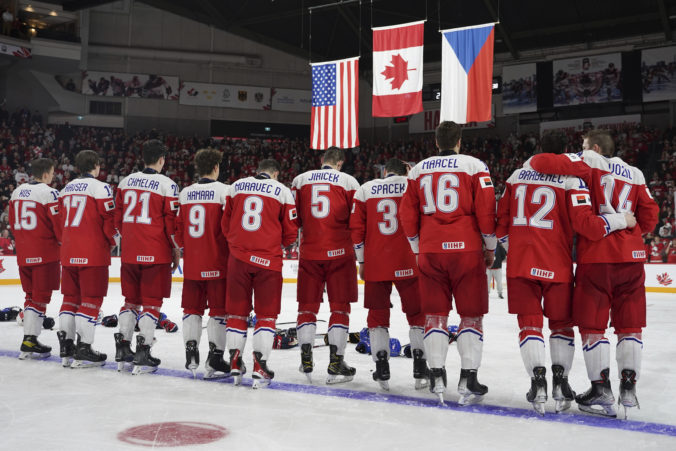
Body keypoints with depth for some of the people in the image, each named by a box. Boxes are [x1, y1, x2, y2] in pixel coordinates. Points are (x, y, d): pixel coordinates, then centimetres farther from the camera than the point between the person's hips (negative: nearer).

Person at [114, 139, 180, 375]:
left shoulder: (126, 181, 9)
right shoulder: (167, 185, -7)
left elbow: (118, 217, 14)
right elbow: (171, 221, -9)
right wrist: (176, 250, 1)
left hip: (130, 252, 5)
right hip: (155, 253, -5)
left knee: (131, 300, 16)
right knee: (152, 302, 2)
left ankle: (122, 349, 20)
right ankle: (143, 354, 1)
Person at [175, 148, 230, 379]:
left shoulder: (185, 193, 7)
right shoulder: (224, 190, -8)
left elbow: (178, 229, 11)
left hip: (191, 261, 5)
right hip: (217, 261, -4)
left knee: (192, 307, 13)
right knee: (219, 308, 2)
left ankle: (191, 354, 13)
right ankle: (215, 356, 1)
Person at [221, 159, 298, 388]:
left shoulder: (235, 186, 9)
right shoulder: (282, 191, 1)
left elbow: (225, 224, 14)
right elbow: (290, 233, 3)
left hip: (238, 257, 2)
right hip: (268, 258, -2)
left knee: (237, 310, 12)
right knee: (267, 313, 5)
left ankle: (235, 364, 14)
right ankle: (259, 367, 0)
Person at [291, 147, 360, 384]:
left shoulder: (300, 180, 8)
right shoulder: (349, 181, 2)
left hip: (309, 252, 2)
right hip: (339, 253, -2)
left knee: (307, 305, 11)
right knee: (340, 306, 4)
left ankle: (306, 360, 8)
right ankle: (335, 362, 2)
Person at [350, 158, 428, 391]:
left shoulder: (366, 189, 9)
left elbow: (356, 227, 6)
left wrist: (362, 261, 12)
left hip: (375, 264, 2)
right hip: (407, 263, -1)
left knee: (378, 314, 11)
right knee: (417, 312, 10)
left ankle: (382, 371, 7)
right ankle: (420, 370, 7)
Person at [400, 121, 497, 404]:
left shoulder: (419, 170, 10)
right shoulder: (474, 166, 1)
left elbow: (407, 213, 10)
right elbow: (486, 208, -6)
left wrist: (418, 249, 20)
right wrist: (490, 246, 5)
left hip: (430, 251, 3)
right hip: (466, 250, -3)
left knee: (435, 314, 9)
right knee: (471, 314, 4)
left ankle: (437, 378, 8)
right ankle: (468, 380, 2)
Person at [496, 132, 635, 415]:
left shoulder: (517, 176, 9)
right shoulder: (571, 178, -5)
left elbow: (501, 219, 11)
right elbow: (585, 223, -14)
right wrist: (622, 220, -1)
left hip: (520, 262, 2)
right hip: (556, 263, -2)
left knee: (530, 323, 7)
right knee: (561, 323, 13)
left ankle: (538, 380, -6)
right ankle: (560, 381, 8)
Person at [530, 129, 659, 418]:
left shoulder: (590, 162, 1)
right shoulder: (634, 174, 16)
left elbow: (543, 163, -12)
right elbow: (650, 215, 13)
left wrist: (532, 163, 10)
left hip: (596, 256, -5)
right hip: (631, 256, 5)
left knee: (593, 326, 2)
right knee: (630, 326, 11)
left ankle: (601, 391, 3)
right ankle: (629, 389, 13)